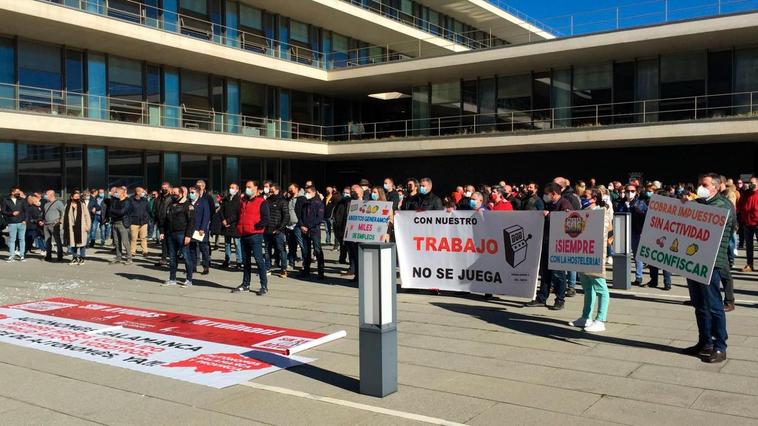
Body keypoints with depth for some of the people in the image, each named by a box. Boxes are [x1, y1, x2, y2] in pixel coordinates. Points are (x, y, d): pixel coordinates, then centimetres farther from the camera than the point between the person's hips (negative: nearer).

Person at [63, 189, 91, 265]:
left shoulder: (82, 204, 1)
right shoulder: (68, 205, 8)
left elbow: (87, 215, 0)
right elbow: (65, 216, 12)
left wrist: (87, 225, -7)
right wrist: (64, 226, 7)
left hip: (81, 227, -3)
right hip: (71, 227, 3)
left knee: (82, 242, 0)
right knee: (72, 243, 6)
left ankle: (82, 258, 10)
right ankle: (75, 258, 18)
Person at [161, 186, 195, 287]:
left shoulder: (187, 205, -6)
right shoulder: (170, 205, 16)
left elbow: (191, 221, -12)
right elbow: (164, 219, 21)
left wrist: (188, 235, -18)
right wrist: (162, 232, 12)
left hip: (181, 234, -7)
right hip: (170, 234, 7)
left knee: (186, 256, -4)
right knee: (172, 257, 11)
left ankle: (189, 279, 3)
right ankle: (172, 279, 19)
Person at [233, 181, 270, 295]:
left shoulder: (261, 202, -5)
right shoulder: (242, 201, 16)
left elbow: (265, 220, -11)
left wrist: (255, 227, -15)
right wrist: (239, 227, 12)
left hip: (255, 235, -7)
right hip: (243, 235, 7)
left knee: (259, 259, -8)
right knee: (245, 260, 13)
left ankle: (264, 286, -3)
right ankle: (245, 284, 22)